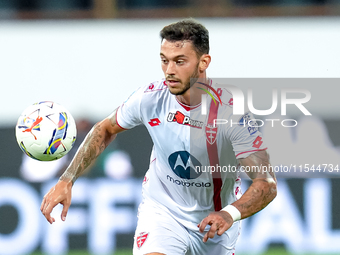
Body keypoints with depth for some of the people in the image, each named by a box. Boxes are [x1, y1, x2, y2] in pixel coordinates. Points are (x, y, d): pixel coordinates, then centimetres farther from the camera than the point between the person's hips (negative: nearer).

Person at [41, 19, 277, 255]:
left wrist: (230, 213, -48)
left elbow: (267, 184, -28)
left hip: (216, 220, 0)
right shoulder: (150, 97, -16)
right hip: (161, 210, 0)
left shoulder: (232, 111, -25)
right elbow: (105, 130, 4)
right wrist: (66, 181, -6)